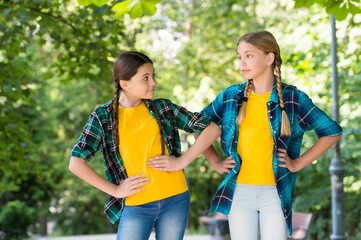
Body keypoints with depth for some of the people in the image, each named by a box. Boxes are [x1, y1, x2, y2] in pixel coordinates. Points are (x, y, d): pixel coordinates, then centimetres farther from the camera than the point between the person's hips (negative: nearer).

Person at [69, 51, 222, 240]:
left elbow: (212, 130, 5)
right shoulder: (103, 116, -1)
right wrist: (115, 190, -7)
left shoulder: (163, 108, 5)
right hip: (135, 207, -2)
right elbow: (76, 163, -6)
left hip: (175, 199, 2)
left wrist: (181, 161, -4)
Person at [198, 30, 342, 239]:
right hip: (240, 191, 2)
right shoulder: (231, 97, 4)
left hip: (275, 193, -2)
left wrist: (298, 163, -1)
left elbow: (332, 132, 3)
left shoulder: (293, 99, -2)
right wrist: (216, 162, 8)